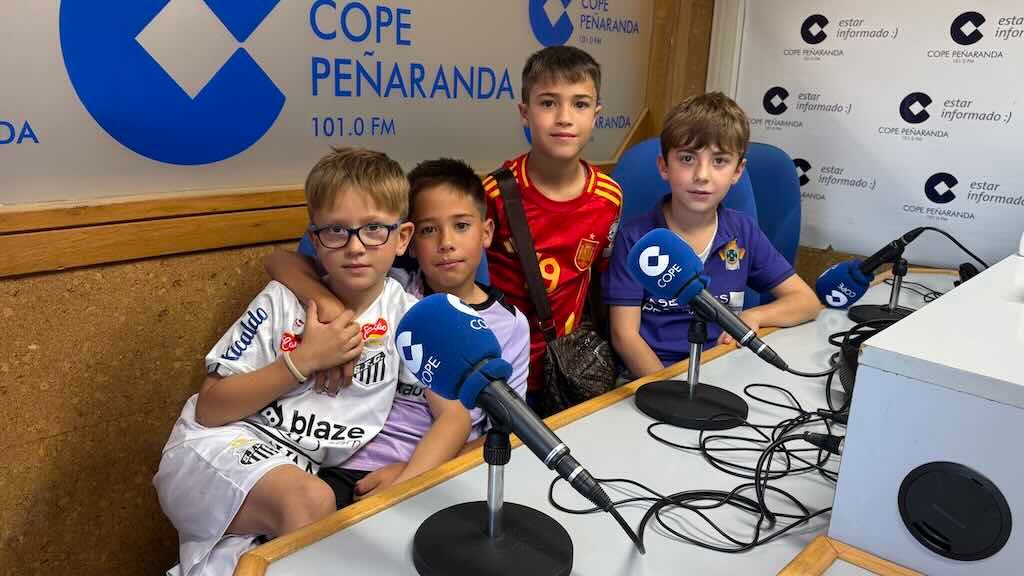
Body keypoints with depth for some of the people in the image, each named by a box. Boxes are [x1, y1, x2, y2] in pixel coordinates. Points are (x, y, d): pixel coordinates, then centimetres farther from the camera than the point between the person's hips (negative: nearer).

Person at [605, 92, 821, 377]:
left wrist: (753, 317, -8)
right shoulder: (635, 237, -5)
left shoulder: (743, 232, 6)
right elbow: (625, 334, -7)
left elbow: (807, 301, 11)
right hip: (650, 373, -3)